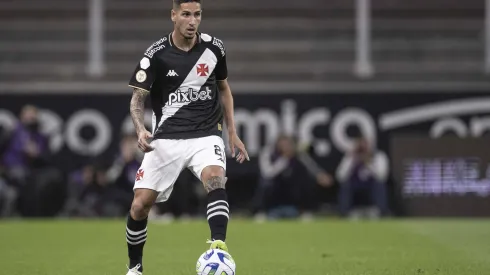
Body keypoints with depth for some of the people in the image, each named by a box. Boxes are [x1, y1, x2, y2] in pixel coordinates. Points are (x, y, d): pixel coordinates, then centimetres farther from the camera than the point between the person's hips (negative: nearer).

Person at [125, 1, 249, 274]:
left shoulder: (214, 48, 0)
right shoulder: (156, 54, -7)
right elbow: (137, 99, -4)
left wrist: (232, 133, 13)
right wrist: (141, 130, -23)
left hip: (206, 135, 1)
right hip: (167, 138, 0)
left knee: (215, 179, -31)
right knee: (140, 205, -3)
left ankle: (219, 248, -39)